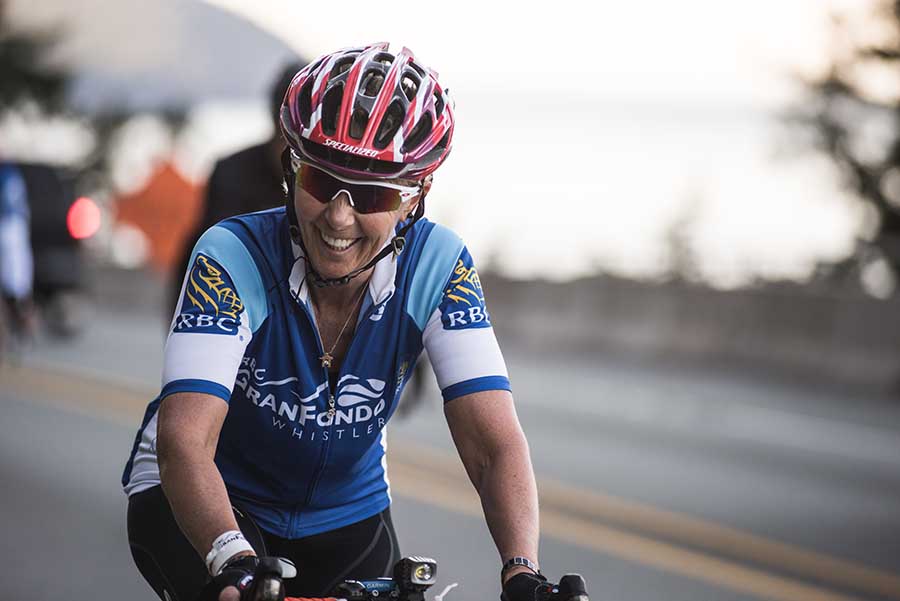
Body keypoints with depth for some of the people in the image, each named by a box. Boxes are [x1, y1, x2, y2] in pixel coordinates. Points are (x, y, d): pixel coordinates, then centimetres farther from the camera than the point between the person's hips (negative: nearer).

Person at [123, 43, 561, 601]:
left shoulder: (437, 267, -19)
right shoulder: (233, 258, -27)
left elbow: (497, 447, -24)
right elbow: (183, 441, -38)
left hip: (347, 512, 4)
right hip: (206, 506, -4)